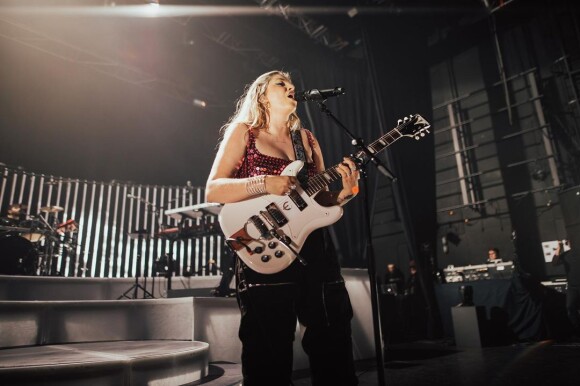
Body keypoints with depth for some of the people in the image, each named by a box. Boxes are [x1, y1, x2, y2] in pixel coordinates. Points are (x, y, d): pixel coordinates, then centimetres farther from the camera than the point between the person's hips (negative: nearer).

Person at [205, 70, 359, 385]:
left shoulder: (307, 139, 18)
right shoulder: (242, 130, 6)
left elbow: (321, 200, 17)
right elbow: (212, 191, -5)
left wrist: (344, 193, -4)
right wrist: (264, 183, -18)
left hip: (317, 253, 5)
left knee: (336, 355, 9)